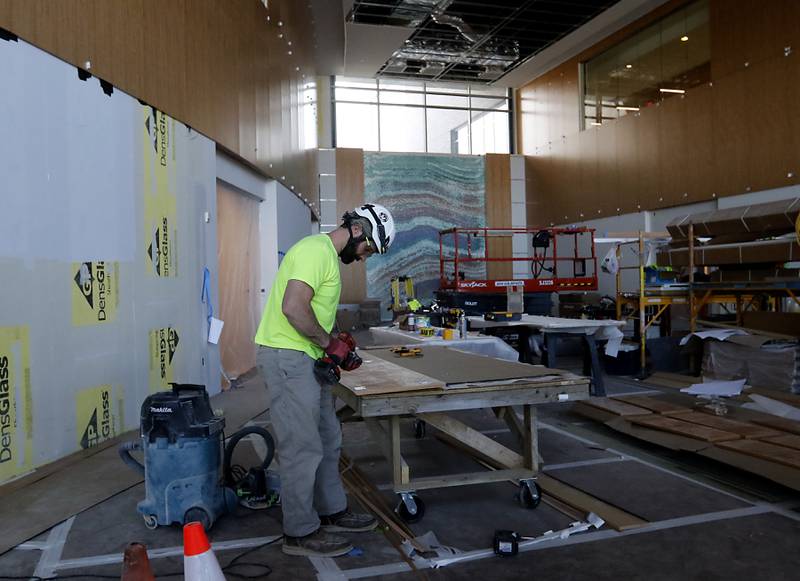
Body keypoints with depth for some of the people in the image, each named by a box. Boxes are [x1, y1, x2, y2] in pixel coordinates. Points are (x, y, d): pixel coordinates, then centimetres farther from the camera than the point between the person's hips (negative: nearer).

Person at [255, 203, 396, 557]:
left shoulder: (327, 256, 17)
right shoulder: (317, 250, -16)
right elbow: (293, 308, -27)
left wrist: (335, 343, 10)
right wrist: (330, 343, -15)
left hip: (307, 361, 11)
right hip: (288, 358, -11)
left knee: (327, 441, 18)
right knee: (303, 448, -2)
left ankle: (331, 513, 32)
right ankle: (300, 533, 11)